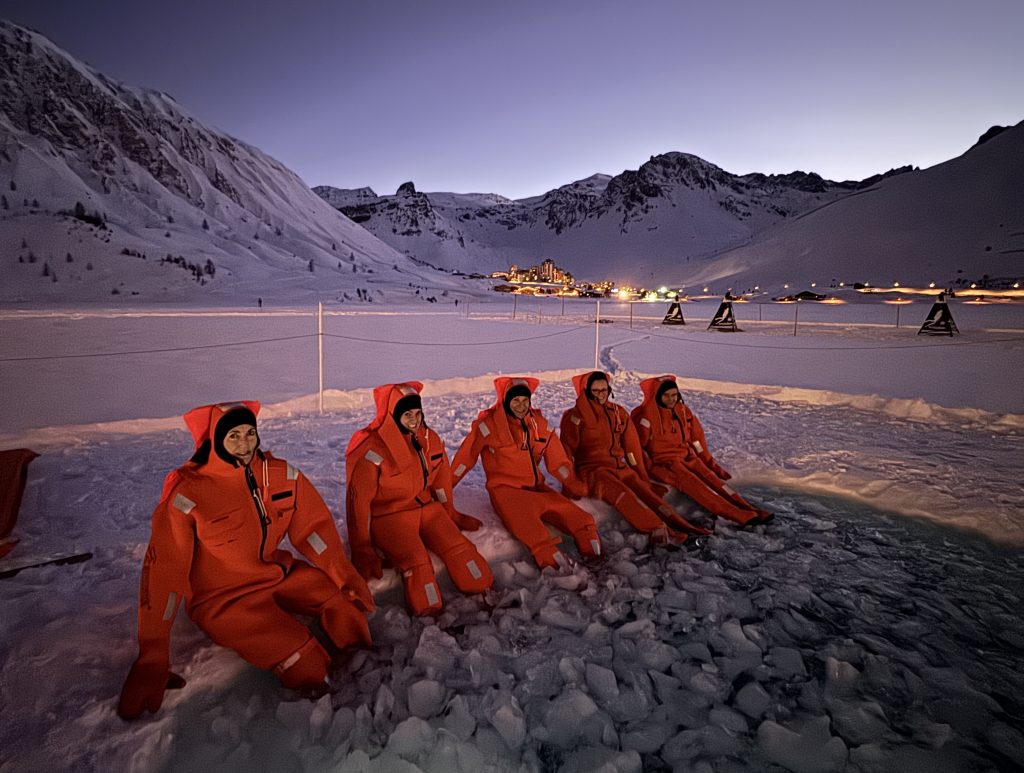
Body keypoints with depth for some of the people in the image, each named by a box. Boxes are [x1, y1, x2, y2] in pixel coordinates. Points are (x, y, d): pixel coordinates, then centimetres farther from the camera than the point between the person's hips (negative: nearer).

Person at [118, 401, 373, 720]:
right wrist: (152, 656, -13)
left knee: (346, 598, -13)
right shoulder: (188, 493, -19)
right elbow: (163, 570, -16)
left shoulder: (281, 473, -8)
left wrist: (346, 576, -11)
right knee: (302, 660, -22)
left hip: (277, 572, 5)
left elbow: (314, 526, -3)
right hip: (223, 598, -4)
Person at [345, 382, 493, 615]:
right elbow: (359, 499, -13)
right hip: (388, 515, -5)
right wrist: (362, 549, -12)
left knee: (459, 547, -16)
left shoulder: (429, 438, 4)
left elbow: (441, 478, 17)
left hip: (426, 507, 6)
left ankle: (488, 595, -5)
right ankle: (430, 614, -17)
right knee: (416, 562, -28)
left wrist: (450, 514, 23)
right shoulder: (372, 448, -15)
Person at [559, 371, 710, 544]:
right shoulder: (576, 415, -1)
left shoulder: (618, 412, 14)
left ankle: (678, 525, -39)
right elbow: (567, 449, -4)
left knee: (645, 490, -22)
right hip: (592, 470, -5)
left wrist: (641, 474, 15)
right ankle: (657, 530, -49)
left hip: (620, 467, 5)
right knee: (621, 493, -31)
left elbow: (631, 444, 16)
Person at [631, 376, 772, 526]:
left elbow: (697, 438, 17)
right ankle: (737, 514, -41)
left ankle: (748, 509, -29)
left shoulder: (683, 410, 9)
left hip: (687, 456, 6)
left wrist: (709, 462, 17)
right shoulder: (647, 414, -10)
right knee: (692, 483, -28)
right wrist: (645, 468, -14)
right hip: (663, 461, -6)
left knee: (711, 477, -18)